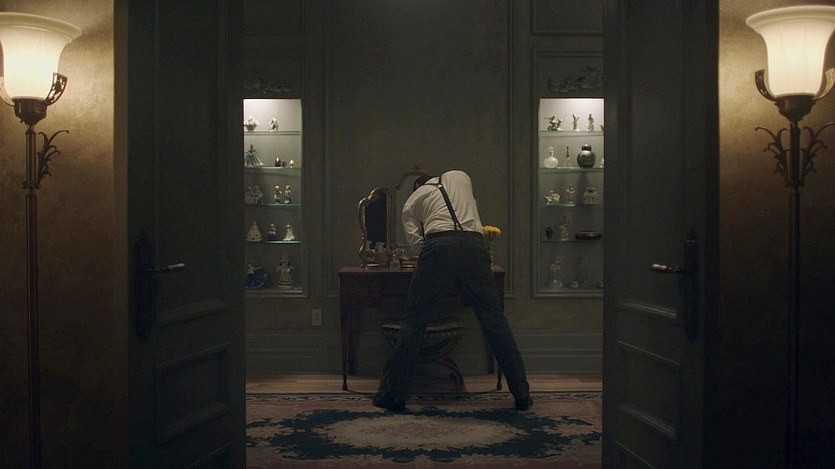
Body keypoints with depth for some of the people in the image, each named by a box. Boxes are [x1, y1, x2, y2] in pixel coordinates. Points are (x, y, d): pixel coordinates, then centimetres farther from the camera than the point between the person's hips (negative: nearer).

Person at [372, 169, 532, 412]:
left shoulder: (411, 203, 26)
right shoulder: (460, 176, 33)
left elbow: (417, 242, 14)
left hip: (439, 246, -1)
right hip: (474, 245, 2)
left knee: (413, 320, 9)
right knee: (495, 320, 7)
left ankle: (395, 394, 12)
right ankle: (522, 395, 10)